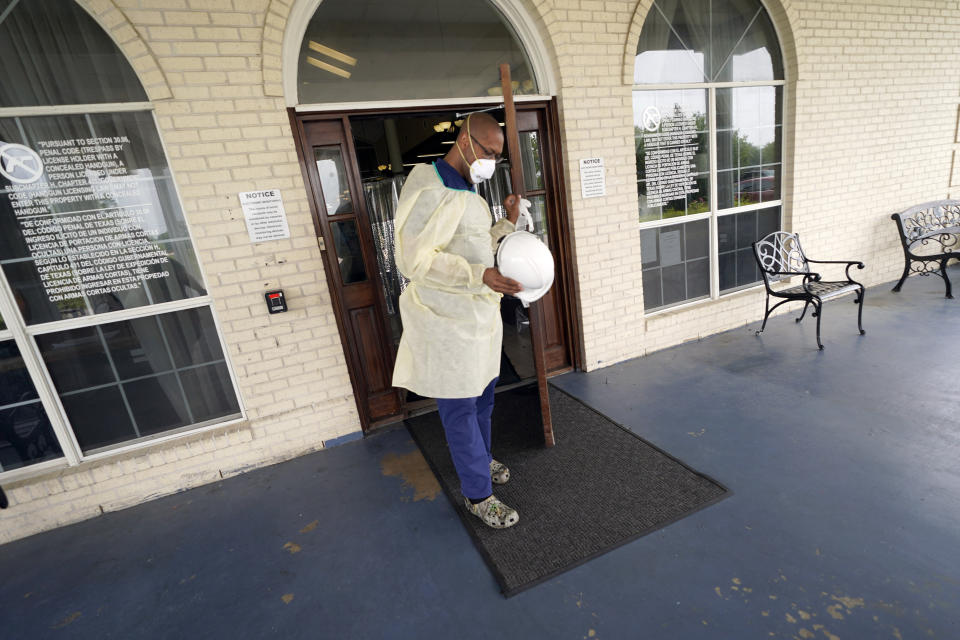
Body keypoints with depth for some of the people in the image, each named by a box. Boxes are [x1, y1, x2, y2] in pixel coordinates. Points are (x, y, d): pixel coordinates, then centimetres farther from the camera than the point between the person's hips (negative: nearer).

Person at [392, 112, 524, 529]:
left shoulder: (465, 191, 16)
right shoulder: (430, 190, -17)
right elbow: (414, 260, -25)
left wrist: (508, 224, 8)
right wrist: (481, 275, -31)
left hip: (479, 315, 10)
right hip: (448, 322, -10)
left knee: (482, 397, 21)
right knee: (460, 408, 3)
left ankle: (481, 460, 44)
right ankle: (477, 494, 21)